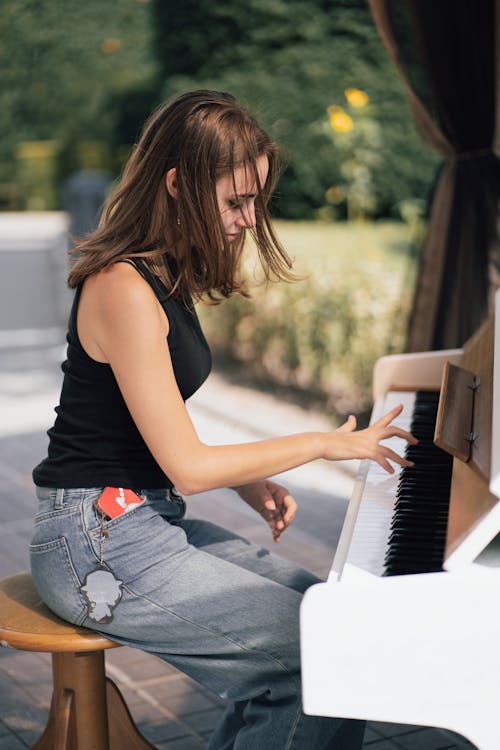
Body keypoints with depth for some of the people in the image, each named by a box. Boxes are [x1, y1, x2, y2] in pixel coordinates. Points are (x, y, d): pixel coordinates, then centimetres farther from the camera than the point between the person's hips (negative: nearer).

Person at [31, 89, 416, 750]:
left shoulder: (164, 275, 11)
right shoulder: (124, 290, -20)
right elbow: (186, 467, -20)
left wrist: (249, 483, 2)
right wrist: (323, 444, -12)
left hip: (148, 520, 10)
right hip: (100, 548, -10)